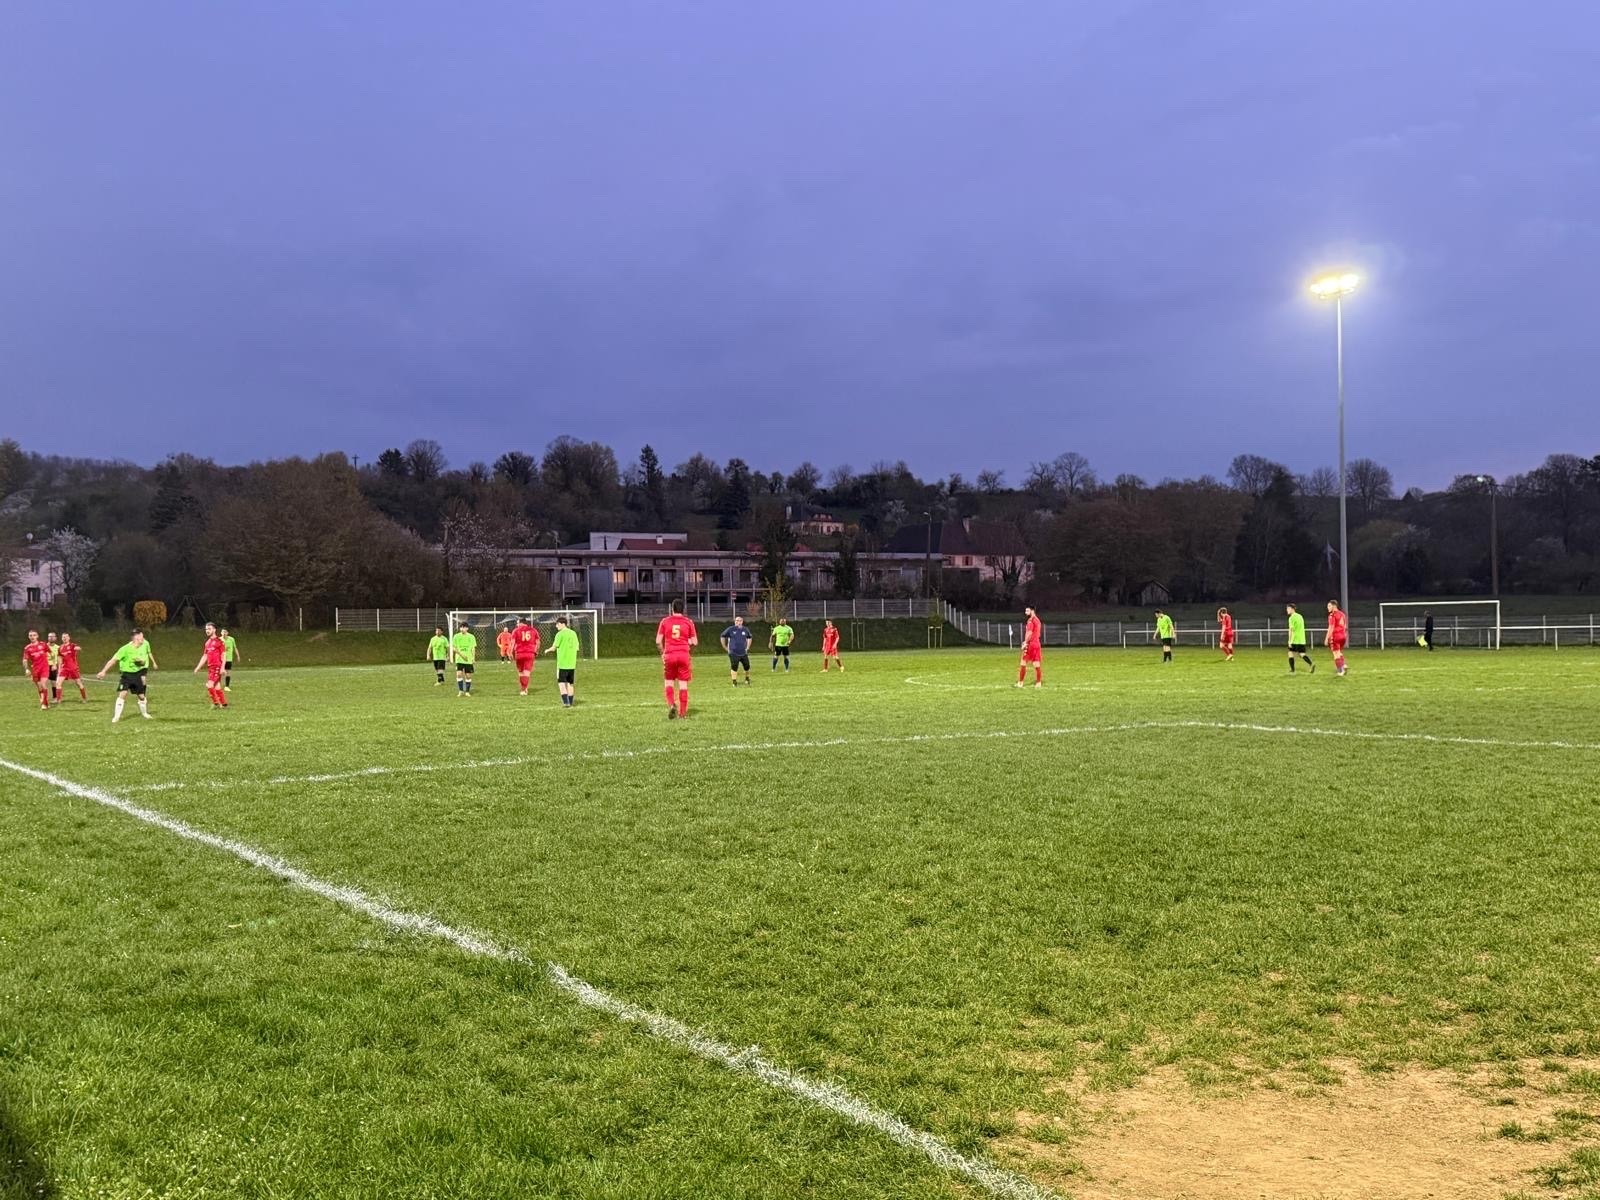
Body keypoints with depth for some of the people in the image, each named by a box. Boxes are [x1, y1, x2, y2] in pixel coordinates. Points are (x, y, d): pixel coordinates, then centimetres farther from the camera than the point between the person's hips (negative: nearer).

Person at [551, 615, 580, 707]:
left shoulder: (560, 634, -9)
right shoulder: (573, 633, 9)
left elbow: (554, 647, -8)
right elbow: (576, 648, 11)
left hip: (562, 663, -6)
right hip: (572, 663, 6)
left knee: (561, 683, -3)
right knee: (570, 684, 13)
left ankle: (566, 702, -13)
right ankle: (570, 703, 15)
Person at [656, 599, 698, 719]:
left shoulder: (665, 621, 2)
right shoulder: (688, 622, 3)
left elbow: (658, 641, 0)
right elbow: (694, 642, 2)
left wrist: (663, 653, 14)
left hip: (669, 655, 0)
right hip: (684, 655, 0)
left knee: (668, 681, 14)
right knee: (683, 684, 4)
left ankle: (671, 705, -8)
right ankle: (682, 713, 5)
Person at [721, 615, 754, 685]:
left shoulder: (745, 629, 4)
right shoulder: (731, 629, -4)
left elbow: (749, 638, 23)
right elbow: (723, 636, 5)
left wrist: (747, 647, 16)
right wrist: (725, 647, 4)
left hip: (743, 653, 3)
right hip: (733, 653, -3)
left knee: (747, 667, 4)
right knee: (734, 667, -10)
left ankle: (747, 679, 29)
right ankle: (734, 683, -1)